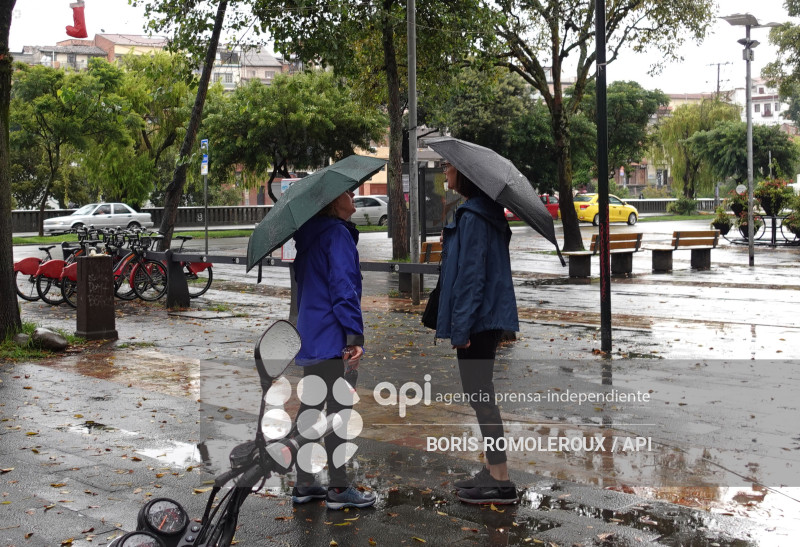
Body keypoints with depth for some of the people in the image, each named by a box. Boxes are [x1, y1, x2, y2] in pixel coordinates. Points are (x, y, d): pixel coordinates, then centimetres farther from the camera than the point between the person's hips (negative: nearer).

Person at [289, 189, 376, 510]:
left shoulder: (308, 234, 15)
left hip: (308, 335, 9)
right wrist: (354, 335, -21)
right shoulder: (337, 233, -12)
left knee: (310, 405, 13)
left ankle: (303, 484, 19)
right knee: (337, 408, -3)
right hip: (331, 337, -9)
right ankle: (338, 489, 2)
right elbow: (343, 286, -19)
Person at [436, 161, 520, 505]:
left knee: (479, 395, -5)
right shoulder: (485, 211, 14)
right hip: (488, 317, 10)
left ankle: (500, 481, 1)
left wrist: (461, 326, -21)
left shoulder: (473, 217, -17)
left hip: (478, 320, -10)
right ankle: (492, 472, 24)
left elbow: (472, 274, -21)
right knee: (479, 394, 16)